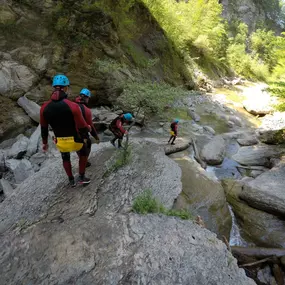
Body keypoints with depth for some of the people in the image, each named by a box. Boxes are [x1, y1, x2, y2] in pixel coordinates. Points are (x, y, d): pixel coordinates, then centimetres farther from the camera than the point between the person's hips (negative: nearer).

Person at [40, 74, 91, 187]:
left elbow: (43, 128, 3)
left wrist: (45, 142, 18)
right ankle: (82, 177, 33)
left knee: (65, 158, 32)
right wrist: (88, 128, 4)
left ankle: (71, 180, 44)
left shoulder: (44, 107, -10)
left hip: (60, 142, 4)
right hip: (75, 140, -3)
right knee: (83, 154, 29)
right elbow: (82, 128, -20)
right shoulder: (73, 106, -25)